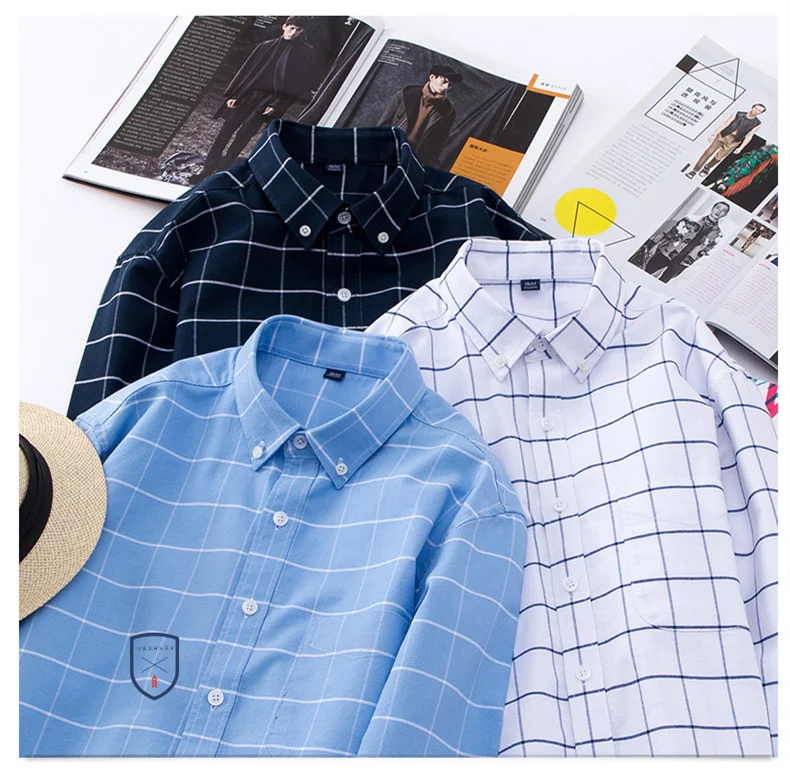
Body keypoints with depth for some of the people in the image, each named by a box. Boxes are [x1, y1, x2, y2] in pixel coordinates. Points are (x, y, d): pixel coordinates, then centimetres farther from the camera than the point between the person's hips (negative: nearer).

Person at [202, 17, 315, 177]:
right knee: (227, 129, 0)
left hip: (268, 101, -3)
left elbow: (300, 82, -3)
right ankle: (209, 165, 7)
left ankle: (225, 163, 1)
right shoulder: (266, 46, 8)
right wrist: (233, 94, 3)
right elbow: (246, 70, 10)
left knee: (245, 133, -10)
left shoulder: (305, 52, 0)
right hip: (248, 94, 3)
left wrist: (278, 105, -9)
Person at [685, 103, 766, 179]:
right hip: (722, 136, 0)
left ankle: (707, 167, 34)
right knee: (709, 152, 1)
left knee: (718, 158, 2)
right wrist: (714, 135, -12)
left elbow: (749, 136, -1)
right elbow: (724, 124, -7)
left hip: (732, 143, 0)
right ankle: (695, 170, 10)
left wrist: (741, 148, -5)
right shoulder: (738, 114, -8)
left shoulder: (756, 123, -5)